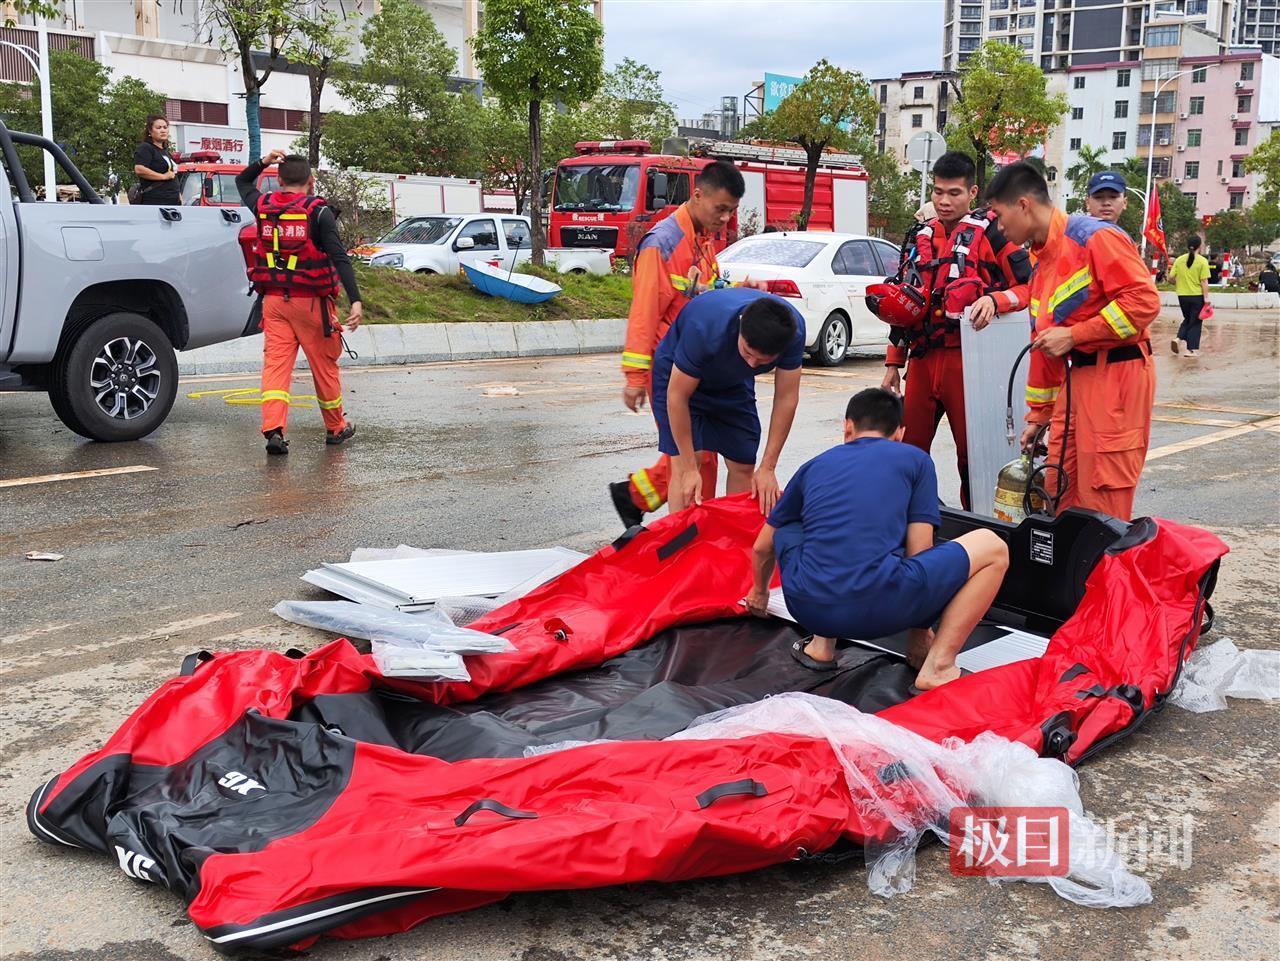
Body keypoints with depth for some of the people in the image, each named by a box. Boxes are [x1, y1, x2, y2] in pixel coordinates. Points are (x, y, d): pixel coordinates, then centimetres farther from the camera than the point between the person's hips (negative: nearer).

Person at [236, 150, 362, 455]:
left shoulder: (264, 206, 6)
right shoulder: (318, 212, -8)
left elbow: (242, 182, 30)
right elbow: (339, 257, -16)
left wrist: (263, 162, 22)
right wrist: (355, 301, -20)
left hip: (273, 300, 3)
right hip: (311, 301, -3)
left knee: (275, 363, -1)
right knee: (325, 366, 10)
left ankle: (273, 429, -16)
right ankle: (336, 428, 23)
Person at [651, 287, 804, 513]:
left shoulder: (793, 330, -29)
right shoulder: (706, 328, -41)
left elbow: (786, 399, -19)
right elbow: (677, 396, -31)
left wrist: (767, 468, -20)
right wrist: (690, 469, -28)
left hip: (733, 382, 4)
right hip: (679, 376, -4)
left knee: (743, 466, -1)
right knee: (683, 464, -18)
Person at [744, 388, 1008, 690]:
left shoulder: (815, 465, 24)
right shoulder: (915, 459, 16)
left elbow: (762, 548, 35)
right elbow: (918, 553, 10)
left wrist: (760, 592, 56)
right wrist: (920, 630, 25)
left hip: (807, 608, 4)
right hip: (879, 611, -3)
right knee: (992, 547, 16)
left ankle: (821, 644, 22)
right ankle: (938, 666, 3)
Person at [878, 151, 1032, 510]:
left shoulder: (989, 232, -1)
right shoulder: (921, 238, 17)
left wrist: (994, 299, -21)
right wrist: (894, 363, 20)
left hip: (965, 358, -6)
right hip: (922, 360, 6)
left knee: (971, 451, 1)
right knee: (909, 450, 9)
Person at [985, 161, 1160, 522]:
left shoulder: (1095, 237, -11)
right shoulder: (1041, 262, 17)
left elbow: (1144, 300, -18)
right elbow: (1043, 345, 22)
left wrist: (1073, 335, -17)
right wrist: (1038, 414, 23)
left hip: (1117, 374, -9)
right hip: (1077, 378, 9)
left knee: (1104, 504, -5)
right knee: (1061, 496, 11)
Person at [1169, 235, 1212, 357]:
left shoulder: (1179, 260, 1)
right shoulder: (1202, 261, -9)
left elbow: (1172, 278, 2)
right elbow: (1204, 281, -12)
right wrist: (1206, 298, -9)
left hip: (1182, 296, 3)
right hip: (1197, 296, -3)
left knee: (1187, 319, 21)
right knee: (1195, 322, 6)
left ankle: (1179, 339, -1)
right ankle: (1192, 349, 6)